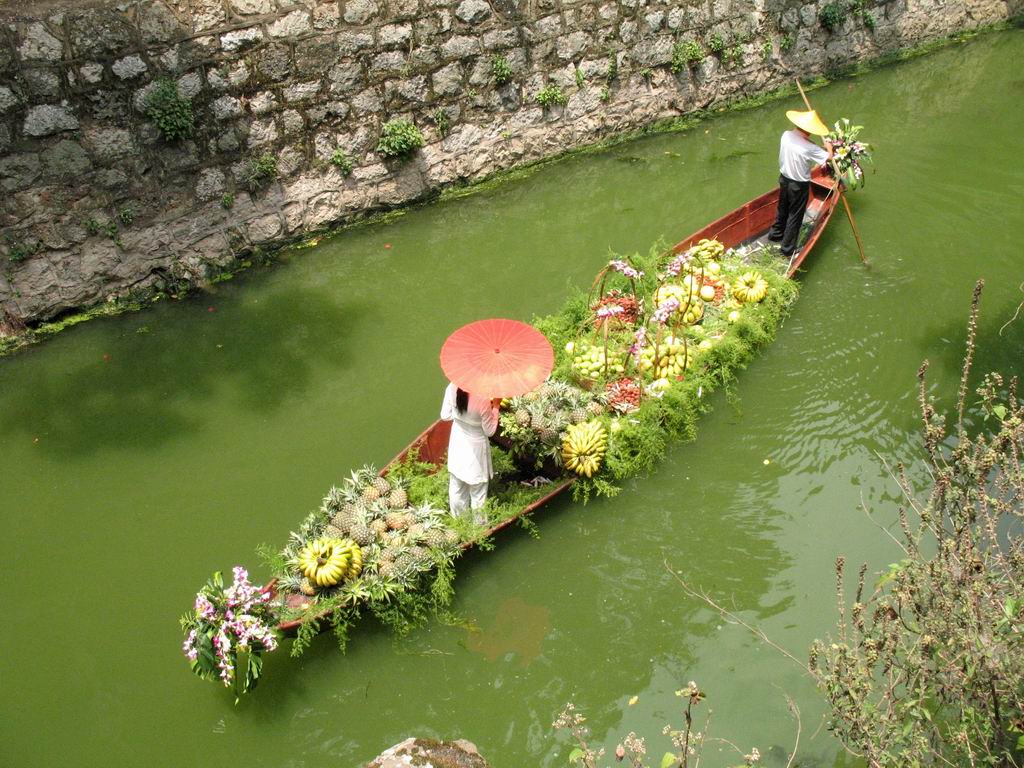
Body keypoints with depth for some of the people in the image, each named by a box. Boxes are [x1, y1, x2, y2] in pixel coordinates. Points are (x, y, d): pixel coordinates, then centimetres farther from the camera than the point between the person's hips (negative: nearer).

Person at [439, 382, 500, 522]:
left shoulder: (453, 388, -20)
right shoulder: (483, 400, -33)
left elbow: (445, 416, -4)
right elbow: (489, 431, -17)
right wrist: (495, 406, -10)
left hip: (457, 442, 5)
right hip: (475, 448, -5)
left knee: (457, 486, 26)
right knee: (478, 492, 19)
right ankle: (479, 523, 38)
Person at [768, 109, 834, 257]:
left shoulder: (786, 135, -13)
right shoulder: (809, 148, -31)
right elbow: (829, 157, -19)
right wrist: (828, 146, 3)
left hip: (784, 178, 6)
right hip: (799, 185, -6)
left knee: (782, 208, 28)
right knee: (795, 216, 11)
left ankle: (776, 234, 48)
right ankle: (788, 249, 22)